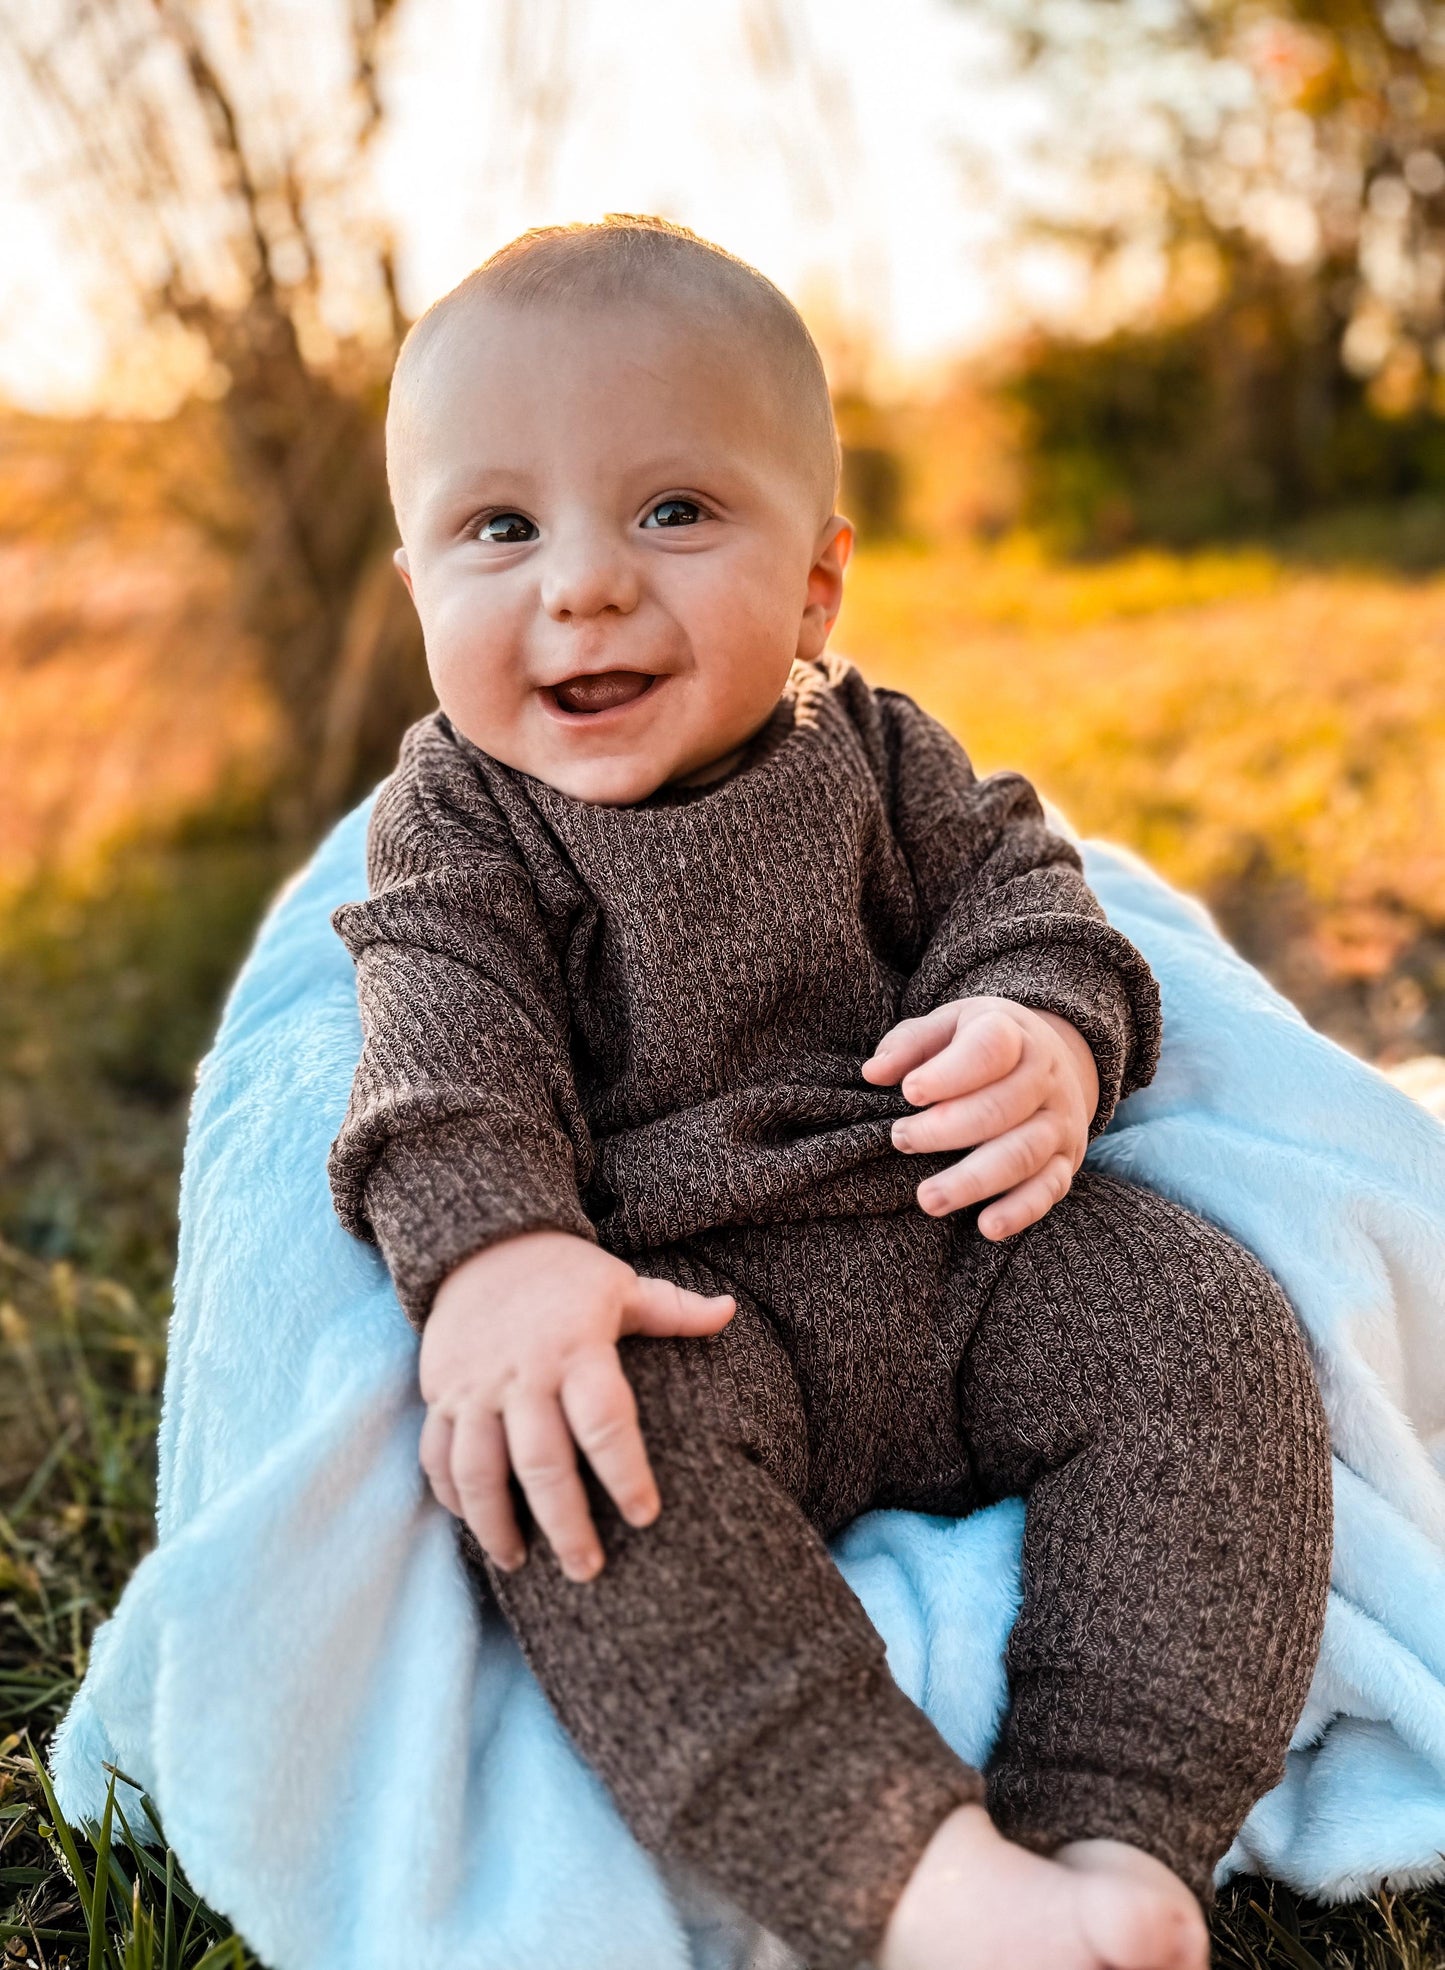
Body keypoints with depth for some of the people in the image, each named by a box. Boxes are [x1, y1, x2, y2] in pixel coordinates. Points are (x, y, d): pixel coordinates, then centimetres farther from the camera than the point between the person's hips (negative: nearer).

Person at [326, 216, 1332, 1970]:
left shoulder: (878, 754, 10)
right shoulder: (453, 819, 3)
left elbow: (1011, 892, 8)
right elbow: (446, 1046, -10)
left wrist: (1047, 1036, -18)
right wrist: (490, 1248, -30)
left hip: (965, 1247, 3)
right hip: (679, 1305, -3)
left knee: (1198, 1327, -18)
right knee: (574, 1458, -33)